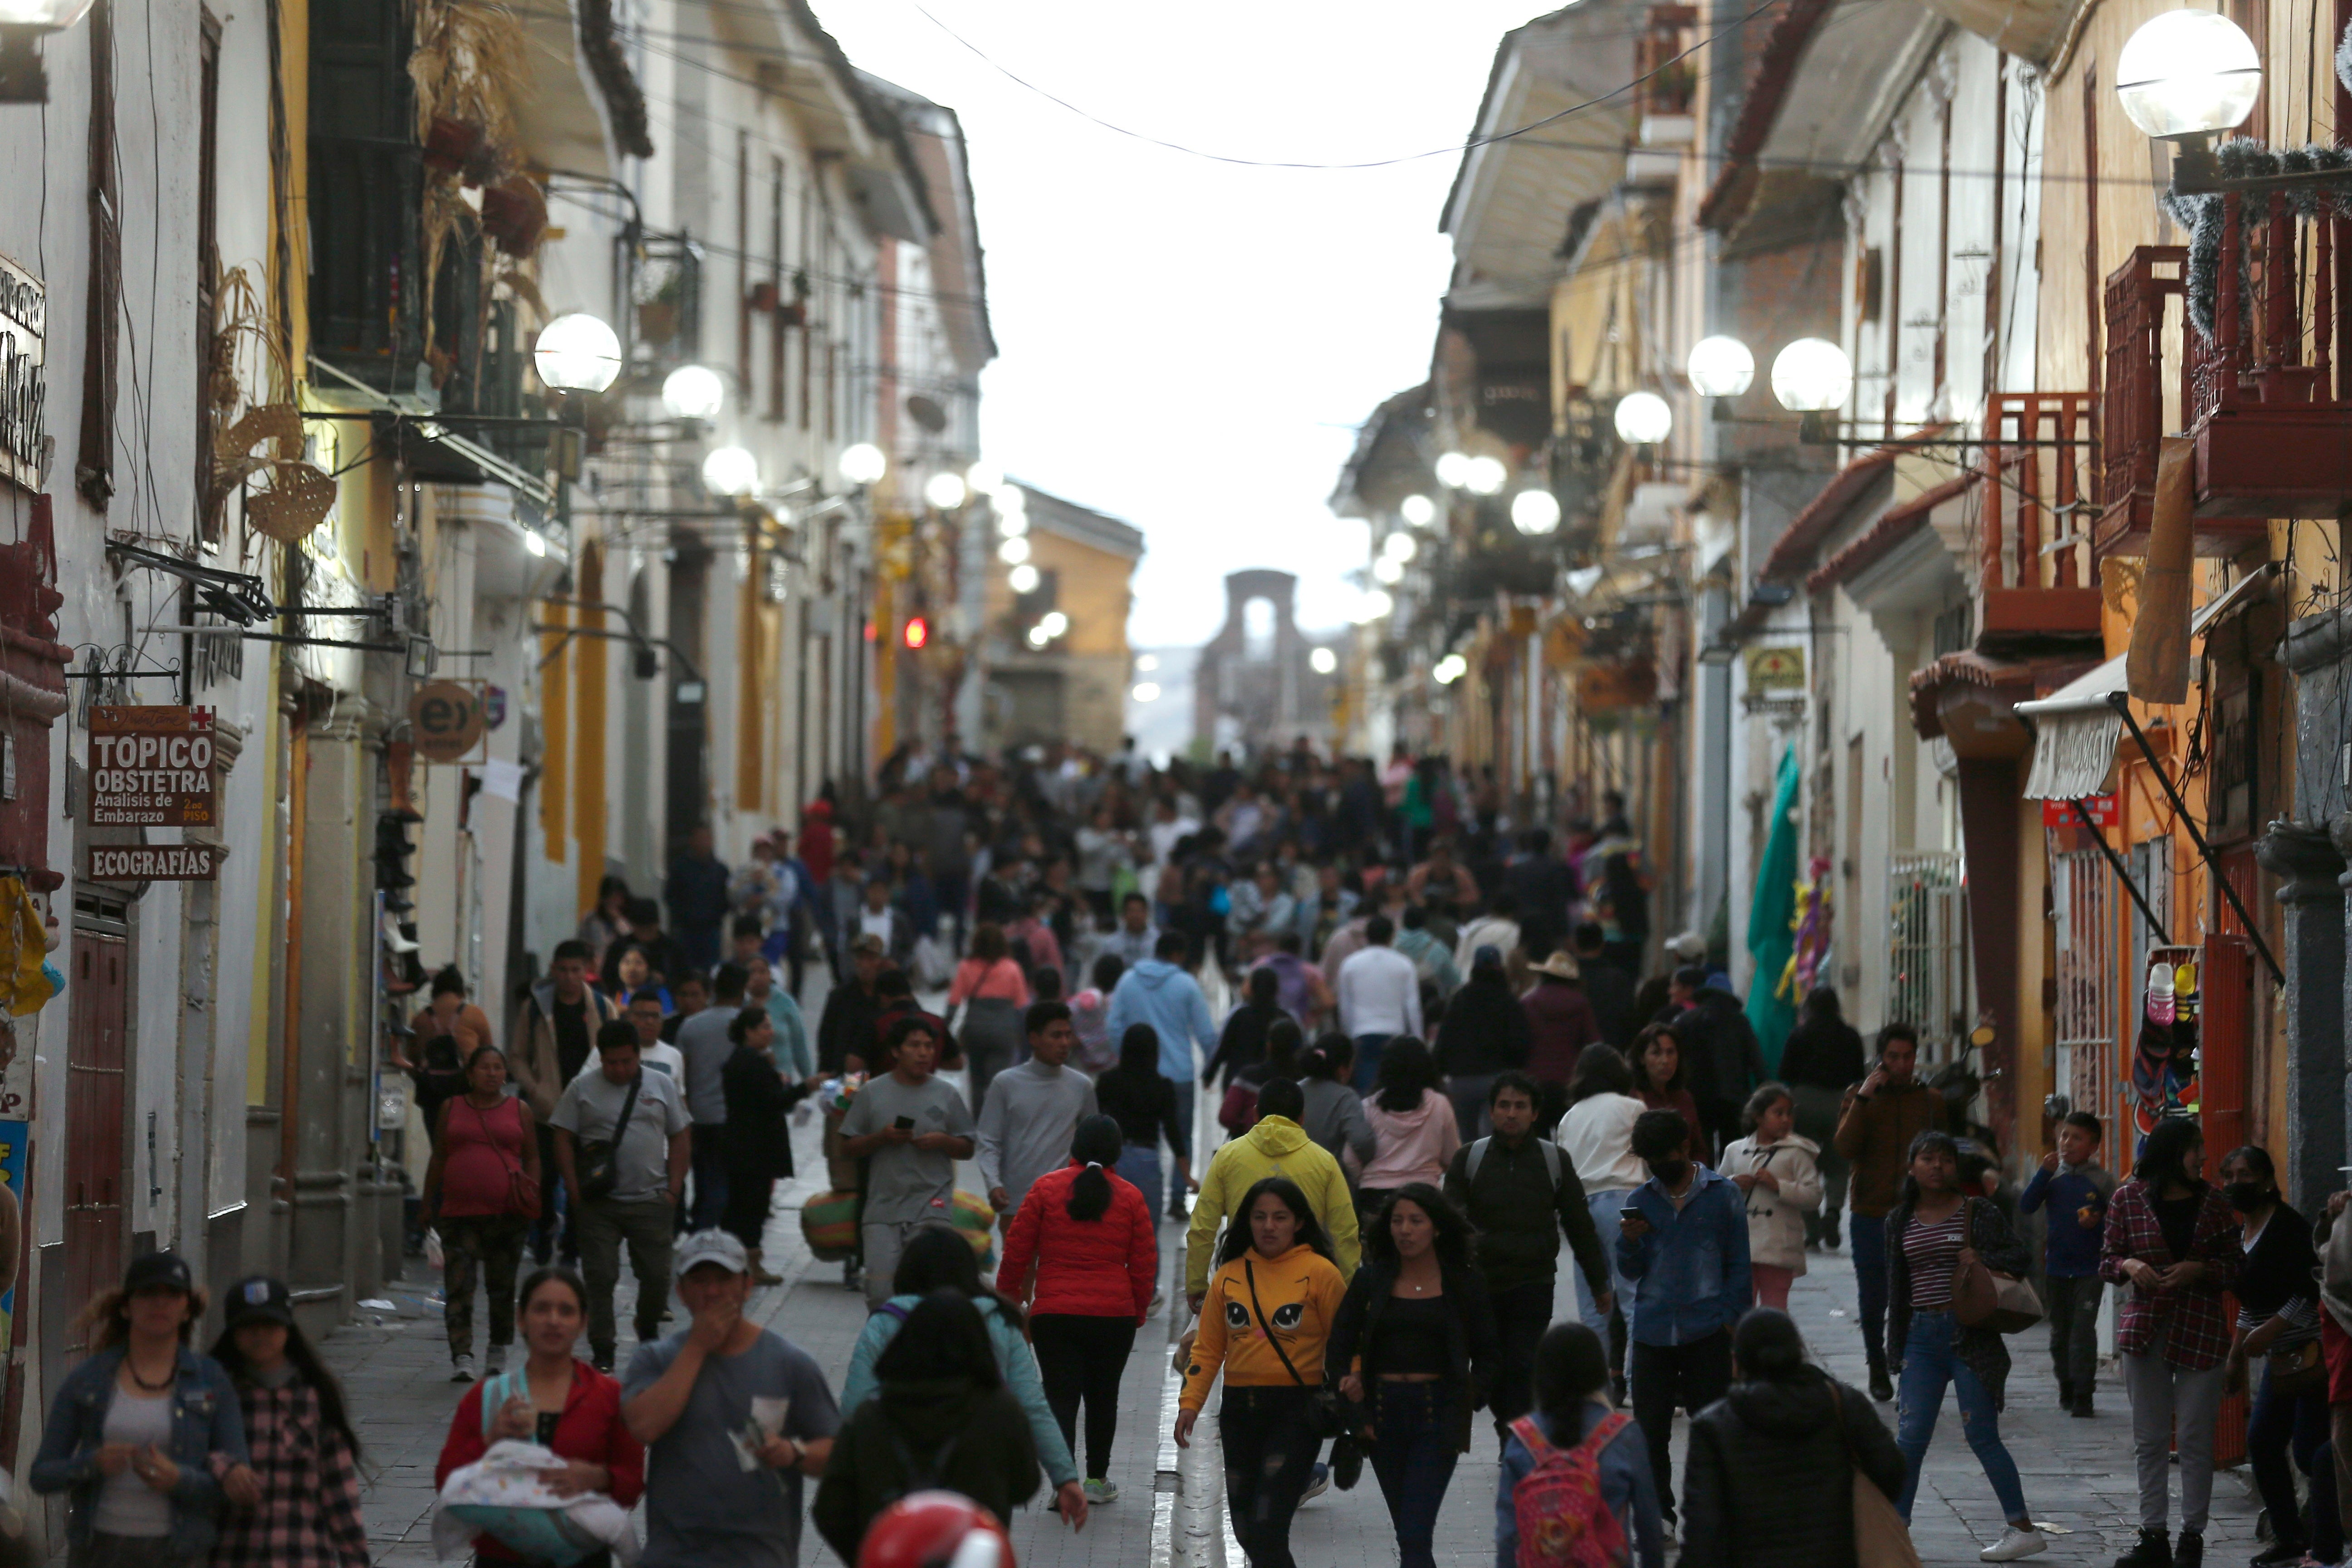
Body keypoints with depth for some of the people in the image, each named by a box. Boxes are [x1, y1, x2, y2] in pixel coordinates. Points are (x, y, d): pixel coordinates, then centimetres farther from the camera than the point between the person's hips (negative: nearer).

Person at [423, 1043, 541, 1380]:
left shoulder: (519, 1110, 8)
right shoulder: (452, 1109, 10)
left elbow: (532, 1158, 10)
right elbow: (438, 1159, 15)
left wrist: (533, 1199, 0)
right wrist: (428, 1203, 13)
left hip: (506, 1214, 0)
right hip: (458, 1213, 0)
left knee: (502, 1287, 8)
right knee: (459, 1286, -10)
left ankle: (499, 1350, 25)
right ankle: (462, 1356, -14)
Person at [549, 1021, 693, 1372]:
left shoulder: (662, 1086, 7)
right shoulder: (582, 1089, 3)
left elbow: (680, 1140, 9)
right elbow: (563, 1140, 3)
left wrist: (674, 1189, 1)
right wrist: (574, 1189, -5)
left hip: (651, 1201, 1)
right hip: (598, 1202, -1)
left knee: (657, 1276, 3)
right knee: (600, 1278, -2)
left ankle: (648, 1331, 30)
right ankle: (603, 1353, 4)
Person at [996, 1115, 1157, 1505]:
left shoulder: (1047, 1188, -3)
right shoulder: (1130, 1198, 0)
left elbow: (1017, 1252, 0)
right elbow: (1145, 1264, 4)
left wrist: (1008, 1297, 14)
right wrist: (1138, 1311, 17)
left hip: (1054, 1314, -1)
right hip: (1115, 1316, 1)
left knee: (1061, 1398, -2)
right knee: (1103, 1397, 17)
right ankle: (1097, 1479, 26)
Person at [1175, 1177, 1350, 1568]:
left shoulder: (1319, 1273, -5)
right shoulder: (1231, 1275, 8)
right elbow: (1208, 1348, 10)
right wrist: (1190, 1403, 0)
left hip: (1297, 1409, -5)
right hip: (1240, 1410, 5)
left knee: (1266, 1530, -16)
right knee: (1246, 1531, 11)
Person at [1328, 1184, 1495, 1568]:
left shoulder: (1464, 1285, 2)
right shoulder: (1370, 1281, 4)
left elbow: (1486, 1356, 10)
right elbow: (1339, 1349, 6)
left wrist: (1469, 1403, -5)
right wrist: (1353, 1407, -5)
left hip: (1437, 1413, -3)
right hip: (1383, 1413, 3)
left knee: (1415, 1535, -13)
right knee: (1407, 1534, 12)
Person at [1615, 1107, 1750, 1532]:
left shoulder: (1723, 1195, 4)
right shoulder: (1641, 1201, 10)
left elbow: (1739, 1264, 5)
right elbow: (1631, 1272, 11)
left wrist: (1732, 1318, -4)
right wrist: (1630, 1242, -9)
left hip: (1706, 1332, -2)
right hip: (1653, 1332, 2)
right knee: (1650, 1426, 2)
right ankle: (1657, 1513, 11)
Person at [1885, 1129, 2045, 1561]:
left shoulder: (1979, 1213, 0)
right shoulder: (1901, 1221, 11)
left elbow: (2021, 1258, 0)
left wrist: (1981, 1259, -17)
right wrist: (1896, 1341, 14)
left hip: (1970, 1335, -4)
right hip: (1922, 1335, 4)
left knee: (1981, 1435, -2)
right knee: (1910, 1436, 1)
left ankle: (2023, 1528, 6)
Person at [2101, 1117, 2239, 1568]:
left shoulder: (2214, 1203, 4)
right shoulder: (2129, 1199, 2)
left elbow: (2236, 1268, 7)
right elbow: (2108, 1260, 7)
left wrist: (2199, 1269, -12)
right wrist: (2130, 1266, -14)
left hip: (2201, 1331, 0)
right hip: (2144, 1328, 1)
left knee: (2195, 1438, -1)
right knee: (2150, 1439, 5)